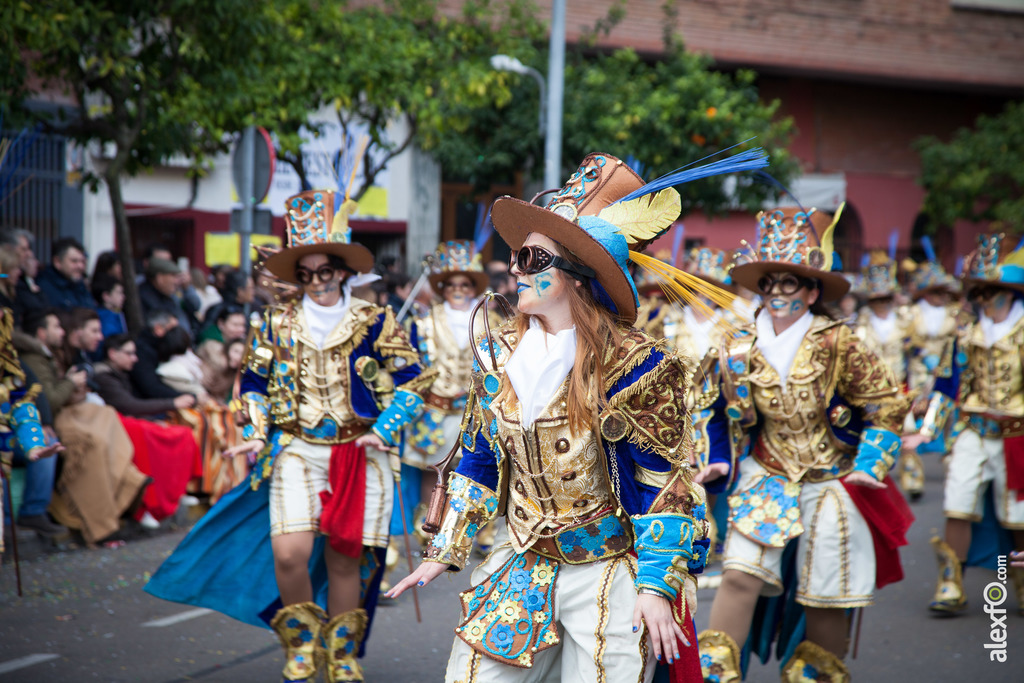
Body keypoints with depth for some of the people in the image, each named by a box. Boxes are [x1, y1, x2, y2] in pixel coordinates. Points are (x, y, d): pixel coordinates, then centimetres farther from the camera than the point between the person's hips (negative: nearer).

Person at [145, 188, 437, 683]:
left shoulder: (375, 322, 1)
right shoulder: (277, 323, 6)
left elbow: (413, 381, 3)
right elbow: (253, 383, 14)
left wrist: (383, 430, -7)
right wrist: (256, 434, 1)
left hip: (358, 455, 0)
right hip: (296, 451, 1)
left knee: (345, 558, 2)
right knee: (289, 552, -16)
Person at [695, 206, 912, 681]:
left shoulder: (837, 346, -12)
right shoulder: (740, 352, -2)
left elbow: (887, 407, -5)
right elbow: (731, 419, 13)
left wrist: (870, 466, -10)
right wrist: (720, 462, 1)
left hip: (832, 484, -2)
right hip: (767, 479, 2)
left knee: (826, 599, 6)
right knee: (740, 575, -15)